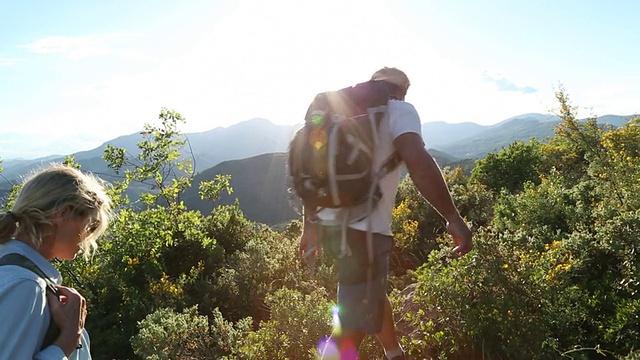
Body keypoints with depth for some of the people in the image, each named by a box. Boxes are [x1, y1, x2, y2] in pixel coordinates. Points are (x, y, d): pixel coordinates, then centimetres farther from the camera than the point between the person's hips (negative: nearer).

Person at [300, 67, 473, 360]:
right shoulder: (399, 110, -2)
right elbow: (418, 161, -21)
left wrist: (310, 225, 26)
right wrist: (454, 219, -16)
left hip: (327, 223, 8)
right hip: (361, 229, -8)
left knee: (373, 293, 29)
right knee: (355, 327, -1)